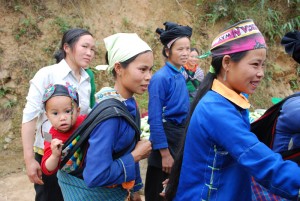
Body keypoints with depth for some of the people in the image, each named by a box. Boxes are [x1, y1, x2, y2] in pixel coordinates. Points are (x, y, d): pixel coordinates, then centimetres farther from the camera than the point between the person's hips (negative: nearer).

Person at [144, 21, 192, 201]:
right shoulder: (161, 78, -16)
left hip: (181, 136, 8)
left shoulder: (181, 77, 7)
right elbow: (155, 119, -18)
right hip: (166, 136, -8)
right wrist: (164, 153, -19)